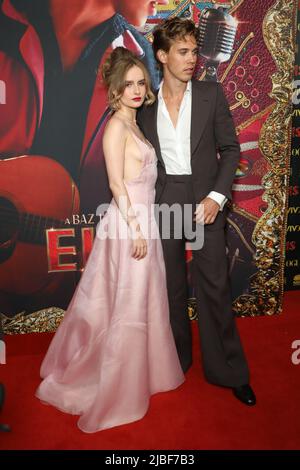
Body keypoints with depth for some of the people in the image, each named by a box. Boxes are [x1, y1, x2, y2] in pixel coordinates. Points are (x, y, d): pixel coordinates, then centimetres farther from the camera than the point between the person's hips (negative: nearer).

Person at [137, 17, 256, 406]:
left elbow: (230, 148, 1)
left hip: (205, 201, -1)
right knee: (171, 286, 12)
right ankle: (177, 357, 31)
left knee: (215, 286, 3)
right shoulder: (146, 104, 4)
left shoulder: (212, 94, 1)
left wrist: (217, 196, -11)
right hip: (163, 202, 2)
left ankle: (229, 370, 19)